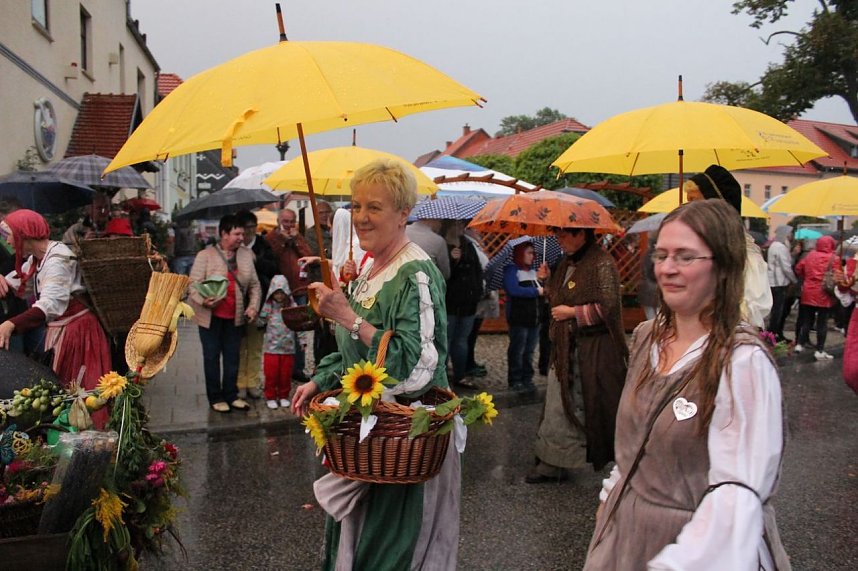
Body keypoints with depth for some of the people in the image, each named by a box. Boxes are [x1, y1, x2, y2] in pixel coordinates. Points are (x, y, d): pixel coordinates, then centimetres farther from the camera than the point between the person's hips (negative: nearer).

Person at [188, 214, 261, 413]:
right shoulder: (205, 255, -8)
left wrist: (253, 306, -1)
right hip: (211, 315, -4)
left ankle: (231, 395, 23)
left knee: (233, 357, 11)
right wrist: (203, 301, -27)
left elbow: (254, 284, 11)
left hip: (235, 316, 4)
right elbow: (194, 284, -10)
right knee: (212, 357, 7)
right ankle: (215, 398, 18)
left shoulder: (246, 255, 6)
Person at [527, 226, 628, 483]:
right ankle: (552, 464, 17)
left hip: (594, 348, -8)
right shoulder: (567, 264, 13)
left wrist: (572, 312, -15)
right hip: (567, 346, 8)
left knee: (600, 406, 2)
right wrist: (548, 281, 5)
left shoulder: (602, 264, -14)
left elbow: (608, 307, -19)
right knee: (558, 405, 9)